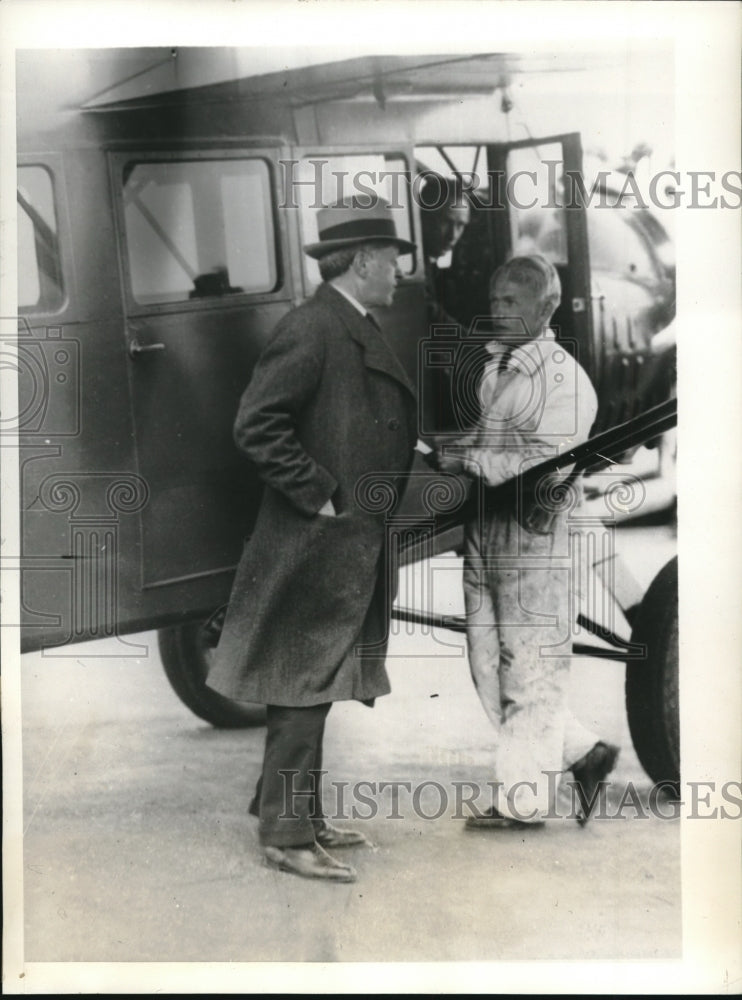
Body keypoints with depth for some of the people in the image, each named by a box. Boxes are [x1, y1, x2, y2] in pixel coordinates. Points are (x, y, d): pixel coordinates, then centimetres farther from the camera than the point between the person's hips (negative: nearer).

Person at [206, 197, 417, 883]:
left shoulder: (362, 332, 16)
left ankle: (301, 817, 25)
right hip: (316, 548, -10)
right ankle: (286, 835, 4)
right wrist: (317, 497, -19)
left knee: (316, 690, 15)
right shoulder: (311, 330, -16)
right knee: (304, 687, -4)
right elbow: (256, 426, -21)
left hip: (354, 549, 10)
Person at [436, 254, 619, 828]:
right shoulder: (494, 366, 15)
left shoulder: (564, 379, -10)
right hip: (483, 529, 9)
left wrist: (469, 460, -15)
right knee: (489, 667, 12)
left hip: (534, 534, -9)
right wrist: (457, 449, 3)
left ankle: (523, 800, 12)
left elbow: (547, 467, -19)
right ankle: (583, 754, 24)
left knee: (529, 669, 1)